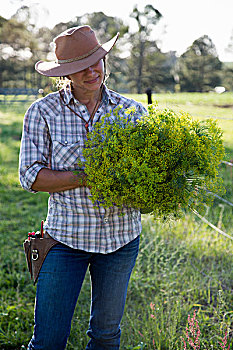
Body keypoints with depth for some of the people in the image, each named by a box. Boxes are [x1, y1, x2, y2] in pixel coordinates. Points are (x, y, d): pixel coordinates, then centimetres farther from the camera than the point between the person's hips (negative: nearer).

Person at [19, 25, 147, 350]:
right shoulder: (43, 112, -4)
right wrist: (85, 177, -20)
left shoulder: (133, 111, 2)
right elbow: (31, 177, -8)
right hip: (66, 236, -2)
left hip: (121, 237, 2)